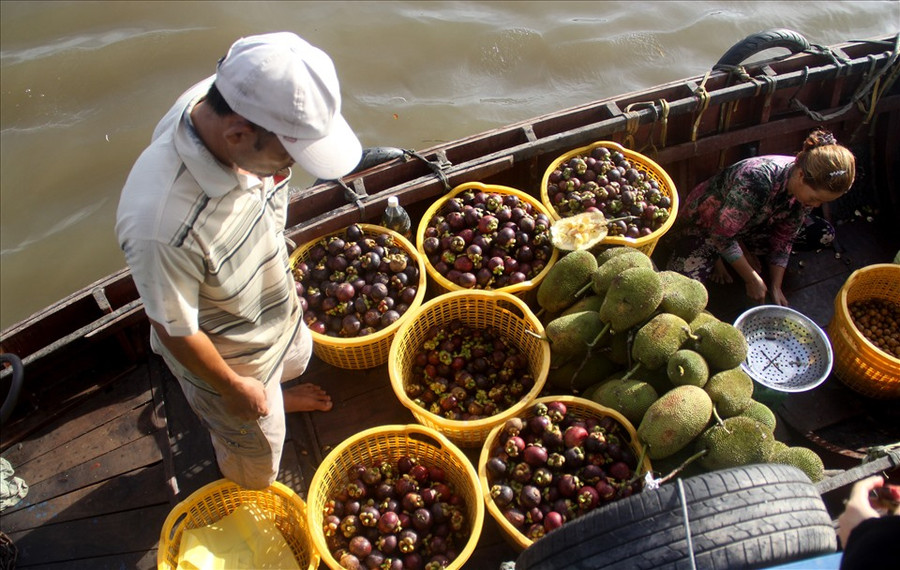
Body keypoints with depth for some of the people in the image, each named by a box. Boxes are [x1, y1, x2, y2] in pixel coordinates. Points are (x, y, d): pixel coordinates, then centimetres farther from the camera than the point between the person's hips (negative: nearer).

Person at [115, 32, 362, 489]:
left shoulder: (226, 104, -26)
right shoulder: (163, 223, -47)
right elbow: (174, 330, -29)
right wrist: (234, 388, -12)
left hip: (275, 303, 6)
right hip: (229, 354, -5)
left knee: (293, 358, 38)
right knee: (256, 453, 25)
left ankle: (276, 396, 73)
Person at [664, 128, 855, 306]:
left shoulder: (808, 186, -16)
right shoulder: (758, 181, -39)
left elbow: (784, 238, -5)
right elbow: (722, 235, -31)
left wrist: (775, 287, -9)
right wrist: (752, 279, -24)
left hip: (750, 224, 7)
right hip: (706, 224, -7)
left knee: (823, 233, -3)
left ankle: (743, 247, 5)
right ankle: (716, 256, 2)